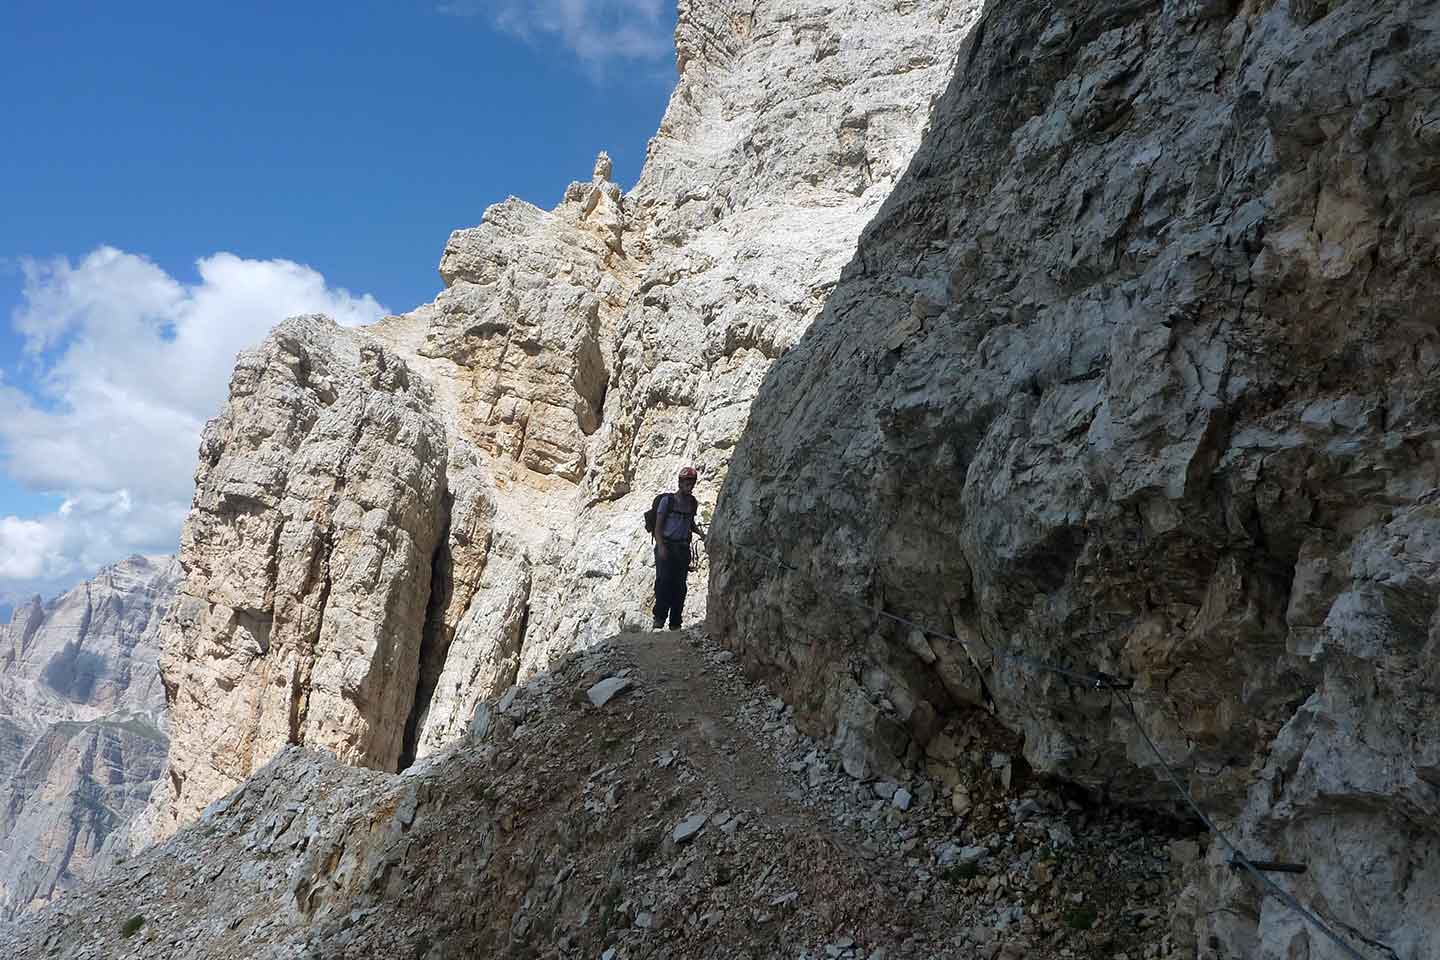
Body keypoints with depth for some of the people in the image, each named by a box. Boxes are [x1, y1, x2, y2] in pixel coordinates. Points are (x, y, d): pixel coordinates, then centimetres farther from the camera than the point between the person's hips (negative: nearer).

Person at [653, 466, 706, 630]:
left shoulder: (692, 502, 12)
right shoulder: (667, 500, -3)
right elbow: (658, 525, -4)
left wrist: (699, 532, 6)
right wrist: (661, 546, -16)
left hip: (683, 548, 4)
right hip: (666, 546, -4)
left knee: (680, 585, 1)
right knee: (664, 580, -17)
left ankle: (675, 622, 5)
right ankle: (659, 617, -12)